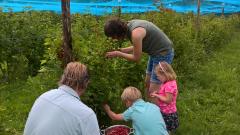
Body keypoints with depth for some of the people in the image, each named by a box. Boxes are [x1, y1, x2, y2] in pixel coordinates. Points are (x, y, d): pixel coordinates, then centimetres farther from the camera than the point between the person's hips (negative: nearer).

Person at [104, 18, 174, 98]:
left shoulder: (135, 33, -29)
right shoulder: (130, 25, 0)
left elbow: (136, 58, -18)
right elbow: (138, 47, 12)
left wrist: (118, 54, -9)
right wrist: (121, 50, 4)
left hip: (163, 53, -10)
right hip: (156, 52, 10)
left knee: (153, 91, -6)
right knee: (147, 83, 17)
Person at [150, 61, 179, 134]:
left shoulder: (169, 86, -31)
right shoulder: (170, 82, 0)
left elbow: (168, 100, -30)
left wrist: (157, 96, -21)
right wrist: (157, 92, -1)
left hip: (168, 114, -10)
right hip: (164, 111, 10)